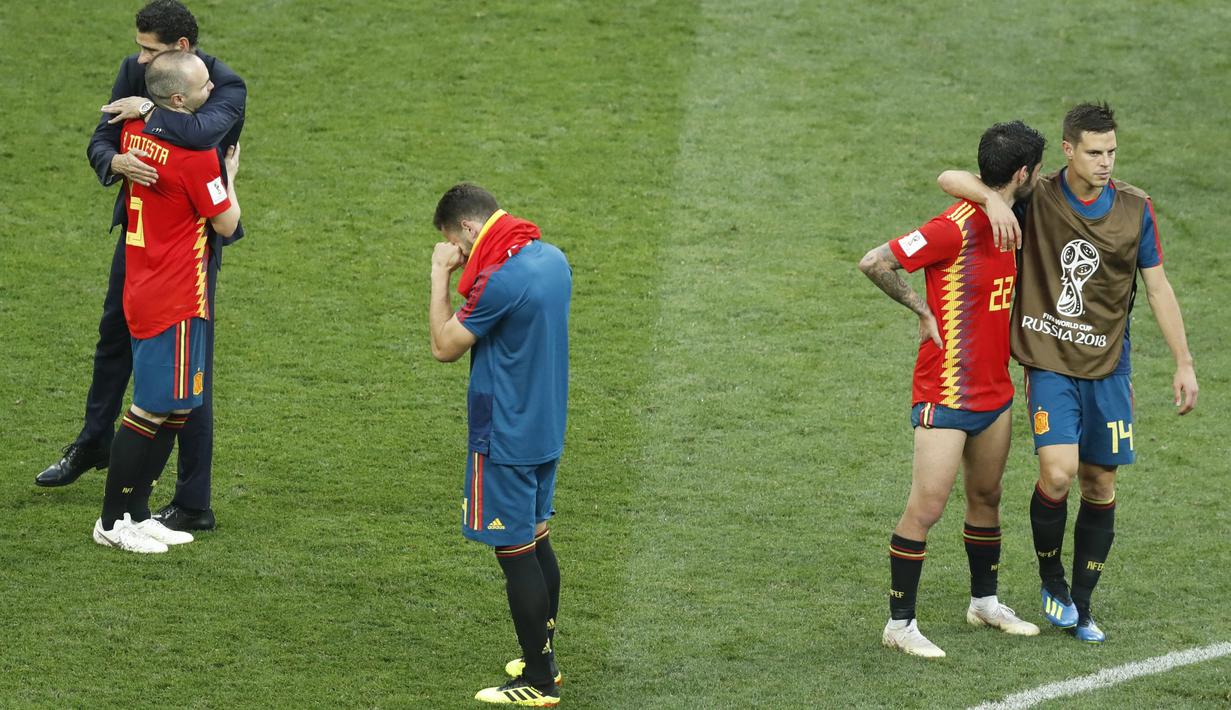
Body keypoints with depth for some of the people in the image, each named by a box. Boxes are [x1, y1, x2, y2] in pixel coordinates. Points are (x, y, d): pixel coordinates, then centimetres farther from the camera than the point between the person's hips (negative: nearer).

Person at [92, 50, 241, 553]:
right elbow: (227, 223, -9)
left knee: (174, 409, 16)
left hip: (141, 292, 9)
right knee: (151, 411, -2)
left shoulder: (133, 130, 3)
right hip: (176, 301, -9)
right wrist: (230, 174, 7)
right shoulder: (195, 153, -20)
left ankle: (136, 513, 19)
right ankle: (113, 522, 4)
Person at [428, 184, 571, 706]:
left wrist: (441, 276, -8)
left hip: (506, 440, -9)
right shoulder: (552, 259, 3)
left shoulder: (499, 279, -24)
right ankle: (544, 658, 29)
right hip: (545, 428, 9)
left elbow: (444, 346, -15)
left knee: (516, 554, 0)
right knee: (536, 541, 19)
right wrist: (465, 275, 5)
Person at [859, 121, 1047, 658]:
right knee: (926, 508, -6)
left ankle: (985, 601, 36)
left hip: (995, 388, 8)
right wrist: (922, 309, -12)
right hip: (946, 394, -8)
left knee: (986, 497, 19)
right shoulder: (956, 227, -21)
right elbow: (874, 263, -21)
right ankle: (900, 623, 3)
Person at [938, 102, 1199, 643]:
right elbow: (950, 179, -7)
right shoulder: (1036, 199, -6)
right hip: (1050, 363, -3)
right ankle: (1051, 579, 7)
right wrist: (992, 197, -28)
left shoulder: (1135, 208, 1)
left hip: (1108, 369, 3)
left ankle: (1081, 604, 19)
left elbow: (1158, 288, 7)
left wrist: (1183, 364, 5)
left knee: (1100, 485, 6)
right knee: (1057, 473, -19)